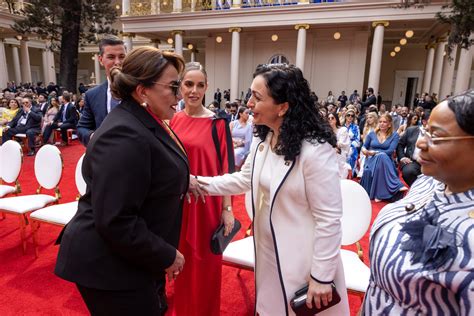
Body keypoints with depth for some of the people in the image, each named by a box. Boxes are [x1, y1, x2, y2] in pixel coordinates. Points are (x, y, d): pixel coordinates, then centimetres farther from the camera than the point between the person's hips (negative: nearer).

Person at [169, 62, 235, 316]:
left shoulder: (217, 122, -8)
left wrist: (227, 208, -10)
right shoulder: (172, 120, 4)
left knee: (204, 263, 10)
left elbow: (226, 167, -8)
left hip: (205, 202, -4)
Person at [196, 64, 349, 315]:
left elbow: (329, 219, -22)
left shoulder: (316, 151, -26)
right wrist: (202, 183, 4)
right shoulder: (262, 139, -2)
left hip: (302, 261, -7)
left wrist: (321, 276, -16)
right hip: (269, 253, 7)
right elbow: (245, 179, 11)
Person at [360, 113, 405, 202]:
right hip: (371, 160, 1)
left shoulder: (394, 135, 8)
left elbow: (390, 151, -6)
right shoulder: (372, 134, 14)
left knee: (382, 156, -40)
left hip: (386, 160, -1)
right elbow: (364, 146, 21)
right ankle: (397, 185, -43)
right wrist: (364, 150, -4)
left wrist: (375, 152, -15)